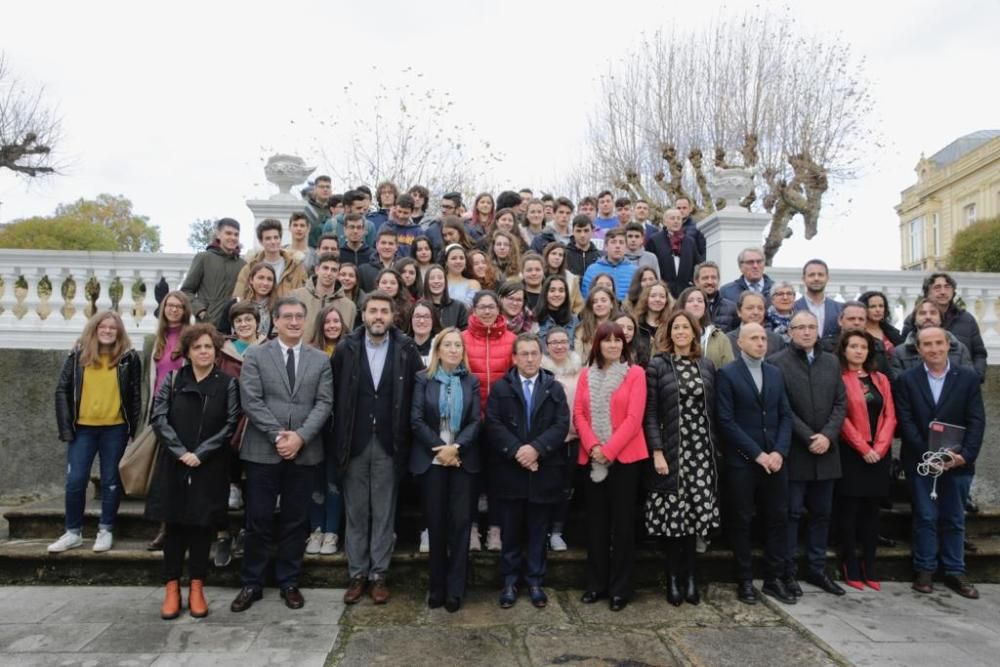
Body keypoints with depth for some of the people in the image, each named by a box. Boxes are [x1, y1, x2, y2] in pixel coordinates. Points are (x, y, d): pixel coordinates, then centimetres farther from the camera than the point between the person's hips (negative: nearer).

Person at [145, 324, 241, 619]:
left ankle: (197, 588, 15)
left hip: (210, 468, -1)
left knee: (203, 526, 5)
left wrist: (200, 453, -13)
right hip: (174, 465, 1)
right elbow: (159, 418, -3)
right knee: (175, 526, 6)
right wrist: (181, 452, -14)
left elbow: (231, 424, -6)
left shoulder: (228, 384, 0)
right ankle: (172, 587, 15)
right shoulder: (172, 379, 4)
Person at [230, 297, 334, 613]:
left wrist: (300, 436, -13)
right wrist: (278, 436, -14)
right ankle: (251, 584, 19)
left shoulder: (321, 360, 9)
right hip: (263, 451, -1)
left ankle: (289, 582, 22)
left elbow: (324, 403, 0)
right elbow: (251, 401, -6)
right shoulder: (255, 355, 4)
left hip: (305, 452, 2)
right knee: (258, 520, 4)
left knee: (296, 521, 9)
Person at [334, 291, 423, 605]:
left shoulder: (406, 349, -2)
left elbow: (418, 393, -1)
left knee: (384, 513, 8)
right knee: (356, 512, 10)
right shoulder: (346, 348, 1)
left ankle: (379, 575, 19)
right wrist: (338, 439, -3)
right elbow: (335, 395, 1)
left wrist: (407, 439, -4)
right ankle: (357, 575, 22)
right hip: (354, 443, 1)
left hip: (389, 444, -1)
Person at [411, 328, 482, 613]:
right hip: (431, 459, -1)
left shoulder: (471, 381, 7)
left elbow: (475, 421, 0)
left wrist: (456, 448, -15)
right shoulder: (423, 378, 2)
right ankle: (437, 586, 16)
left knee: (461, 521, 0)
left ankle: (455, 589, 8)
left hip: (463, 460, 1)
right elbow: (417, 419, -5)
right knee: (436, 522, 5)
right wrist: (440, 449, -13)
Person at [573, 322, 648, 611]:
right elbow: (579, 414, 3)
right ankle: (596, 583, 20)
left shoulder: (635, 373, -2)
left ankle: (620, 587, 14)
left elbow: (634, 418, -10)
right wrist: (592, 446, -12)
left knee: (622, 521, 3)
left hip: (625, 456, -3)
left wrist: (609, 450, -15)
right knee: (596, 520, 9)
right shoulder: (586, 375, 9)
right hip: (592, 457, 3)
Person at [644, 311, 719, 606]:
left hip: (701, 451, 3)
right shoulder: (657, 366, 0)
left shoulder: (707, 366, 11)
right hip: (671, 451, -3)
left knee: (694, 513, 2)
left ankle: (687, 576, 15)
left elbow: (713, 411, 12)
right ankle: (675, 578, 12)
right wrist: (656, 452, -12)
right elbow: (650, 414, -5)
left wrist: (714, 447, 6)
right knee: (674, 516, -2)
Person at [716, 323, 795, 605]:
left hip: (775, 458, 5)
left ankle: (774, 579, 20)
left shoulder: (775, 373, 12)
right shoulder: (727, 374, -5)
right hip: (742, 461, -5)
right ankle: (745, 581, 15)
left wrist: (779, 452, -6)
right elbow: (727, 421, -11)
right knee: (742, 520, 4)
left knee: (778, 518, 7)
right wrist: (757, 454, -14)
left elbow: (785, 415, 8)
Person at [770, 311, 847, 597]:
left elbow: (841, 403, 7)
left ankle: (817, 569, 24)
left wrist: (827, 436, -7)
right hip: (794, 452, -5)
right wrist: (808, 437, -13)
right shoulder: (777, 362, -5)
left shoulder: (832, 362, 12)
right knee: (792, 513, 2)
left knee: (822, 513, 12)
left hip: (826, 452, 5)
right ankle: (789, 571, 12)